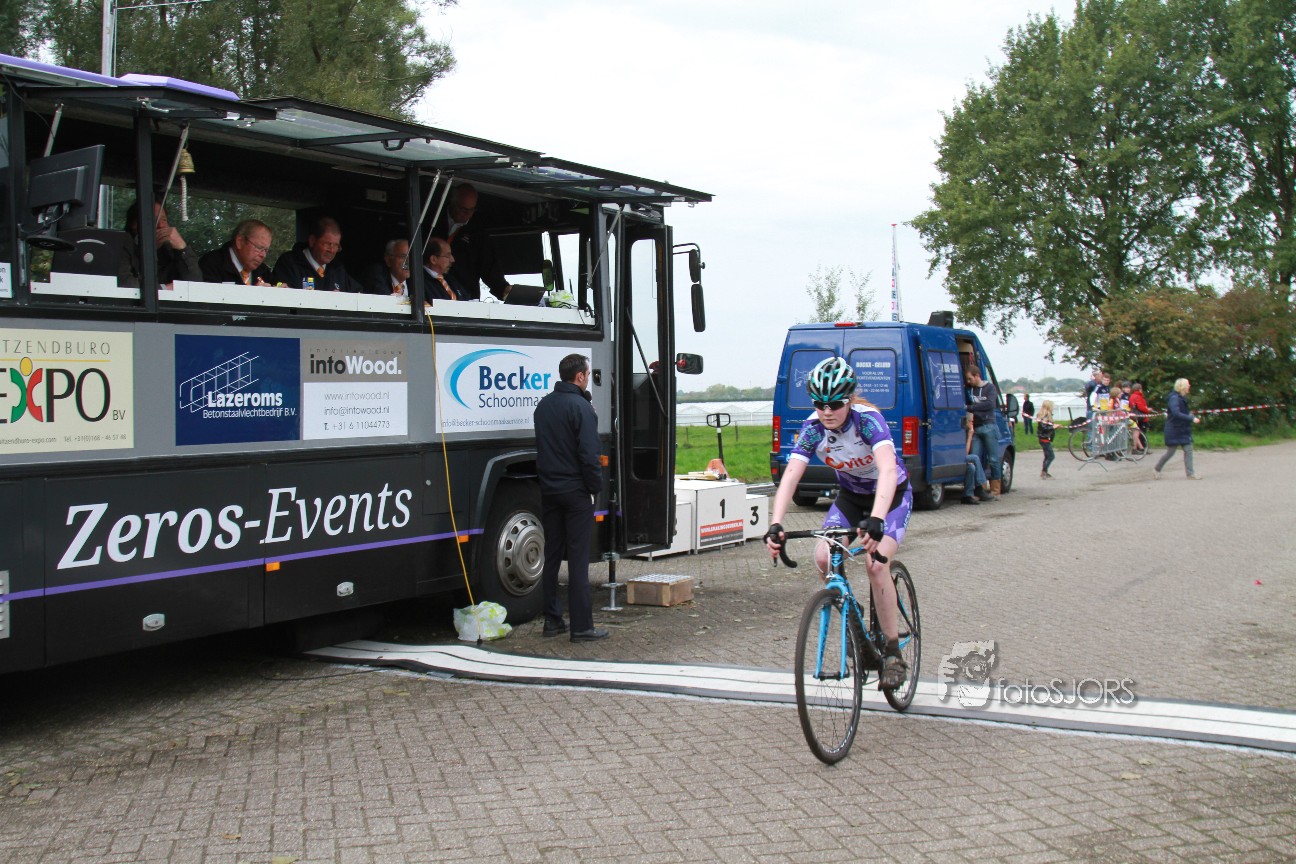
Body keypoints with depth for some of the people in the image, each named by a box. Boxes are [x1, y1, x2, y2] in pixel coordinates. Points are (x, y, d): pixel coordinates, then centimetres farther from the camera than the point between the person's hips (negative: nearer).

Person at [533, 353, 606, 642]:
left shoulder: (543, 405, 11)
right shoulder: (581, 407, -14)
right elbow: (589, 454, -18)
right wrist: (596, 486, -7)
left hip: (548, 489, 7)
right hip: (575, 491, -7)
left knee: (552, 556, 13)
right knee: (578, 559, -5)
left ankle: (552, 620, 16)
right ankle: (581, 626, -3)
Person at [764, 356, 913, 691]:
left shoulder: (868, 420, -32)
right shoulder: (812, 428, -20)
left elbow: (887, 469, -46)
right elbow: (790, 476, -28)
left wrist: (876, 519, -62)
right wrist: (775, 525, -43)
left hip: (892, 495, -4)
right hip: (850, 496, 4)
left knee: (875, 563, -24)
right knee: (823, 558, -19)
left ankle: (893, 652, -8)